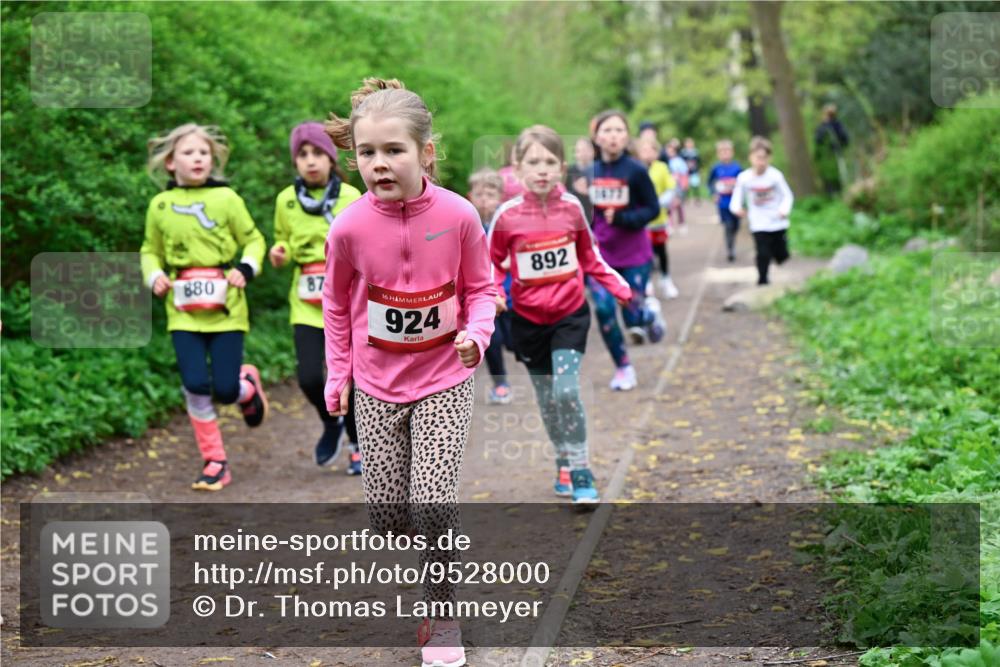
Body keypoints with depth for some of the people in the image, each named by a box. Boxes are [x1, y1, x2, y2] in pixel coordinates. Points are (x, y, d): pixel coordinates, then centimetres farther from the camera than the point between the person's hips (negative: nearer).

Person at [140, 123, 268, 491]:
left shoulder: (226, 198, -1)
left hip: (225, 309, -1)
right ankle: (214, 462, 5)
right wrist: (154, 276, -2)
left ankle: (248, 385, 35)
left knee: (225, 389, -5)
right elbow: (151, 251, 17)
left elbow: (253, 239, 7)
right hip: (184, 312, 1)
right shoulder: (160, 205, 5)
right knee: (196, 385, -12)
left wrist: (246, 268, -11)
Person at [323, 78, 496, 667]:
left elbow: (480, 287, -1)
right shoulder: (350, 227, -15)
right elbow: (337, 302, 4)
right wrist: (338, 374, 6)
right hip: (376, 386, 2)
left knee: (434, 506, -10)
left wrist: (476, 335, -20)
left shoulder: (458, 215, -17)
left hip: (444, 380, -2)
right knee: (387, 514, 5)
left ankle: (442, 613, 11)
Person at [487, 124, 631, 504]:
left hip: (570, 315, -1)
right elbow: (491, 262, 2)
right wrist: (491, 293, -16)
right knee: (547, 401, 11)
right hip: (528, 320, 1)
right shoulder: (507, 216, -13)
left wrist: (619, 288, 6)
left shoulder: (571, 208, -7)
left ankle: (582, 479, -8)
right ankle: (564, 467, 30)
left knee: (567, 392, -16)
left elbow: (589, 256, 9)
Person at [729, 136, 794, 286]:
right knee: (763, 254, -9)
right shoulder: (744, 178, -10)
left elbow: (787, 195, -7)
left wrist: (784, 210, -26)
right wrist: (737, 208, -24)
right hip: (759, 224, 0)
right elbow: (737, 196, -1)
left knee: (781, 254, 9)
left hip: (777, 222, 0)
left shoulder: (775, 175, -13)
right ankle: (762, 278, 8)